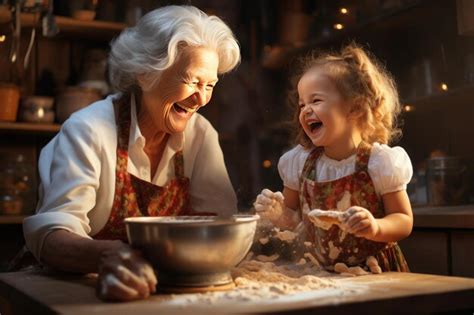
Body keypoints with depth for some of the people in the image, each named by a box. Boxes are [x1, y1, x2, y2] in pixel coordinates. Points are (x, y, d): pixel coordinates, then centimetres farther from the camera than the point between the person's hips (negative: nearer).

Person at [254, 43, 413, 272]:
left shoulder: (380, 161, -8)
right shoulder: (298, 161, 4)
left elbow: (404, 221, -3)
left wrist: (375, 227, -22)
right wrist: (278, 214, -6)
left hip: (373, 274, -3)